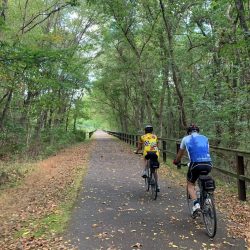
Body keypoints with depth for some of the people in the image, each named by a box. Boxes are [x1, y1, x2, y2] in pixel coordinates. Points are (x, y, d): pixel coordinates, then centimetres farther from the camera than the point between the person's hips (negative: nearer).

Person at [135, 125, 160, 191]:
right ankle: (157, 185, 19)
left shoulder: (142, 137, 17)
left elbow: (139, 147, 22)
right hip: (155, 153, 2)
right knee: (155, 170, 18)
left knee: (146, 160, 35)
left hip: (147, 153, -2)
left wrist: (136, 151, 41)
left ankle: (145, 172, 11)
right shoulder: (155, 136, 23)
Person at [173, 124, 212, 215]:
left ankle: (196, 204, -2)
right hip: (208, 164, 4)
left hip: (196, 164, -3)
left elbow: (180, 153, 29)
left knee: (190, 184, 17)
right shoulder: (205, 138, 23)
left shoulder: (186, 138, 16)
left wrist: (176, 161, 47)